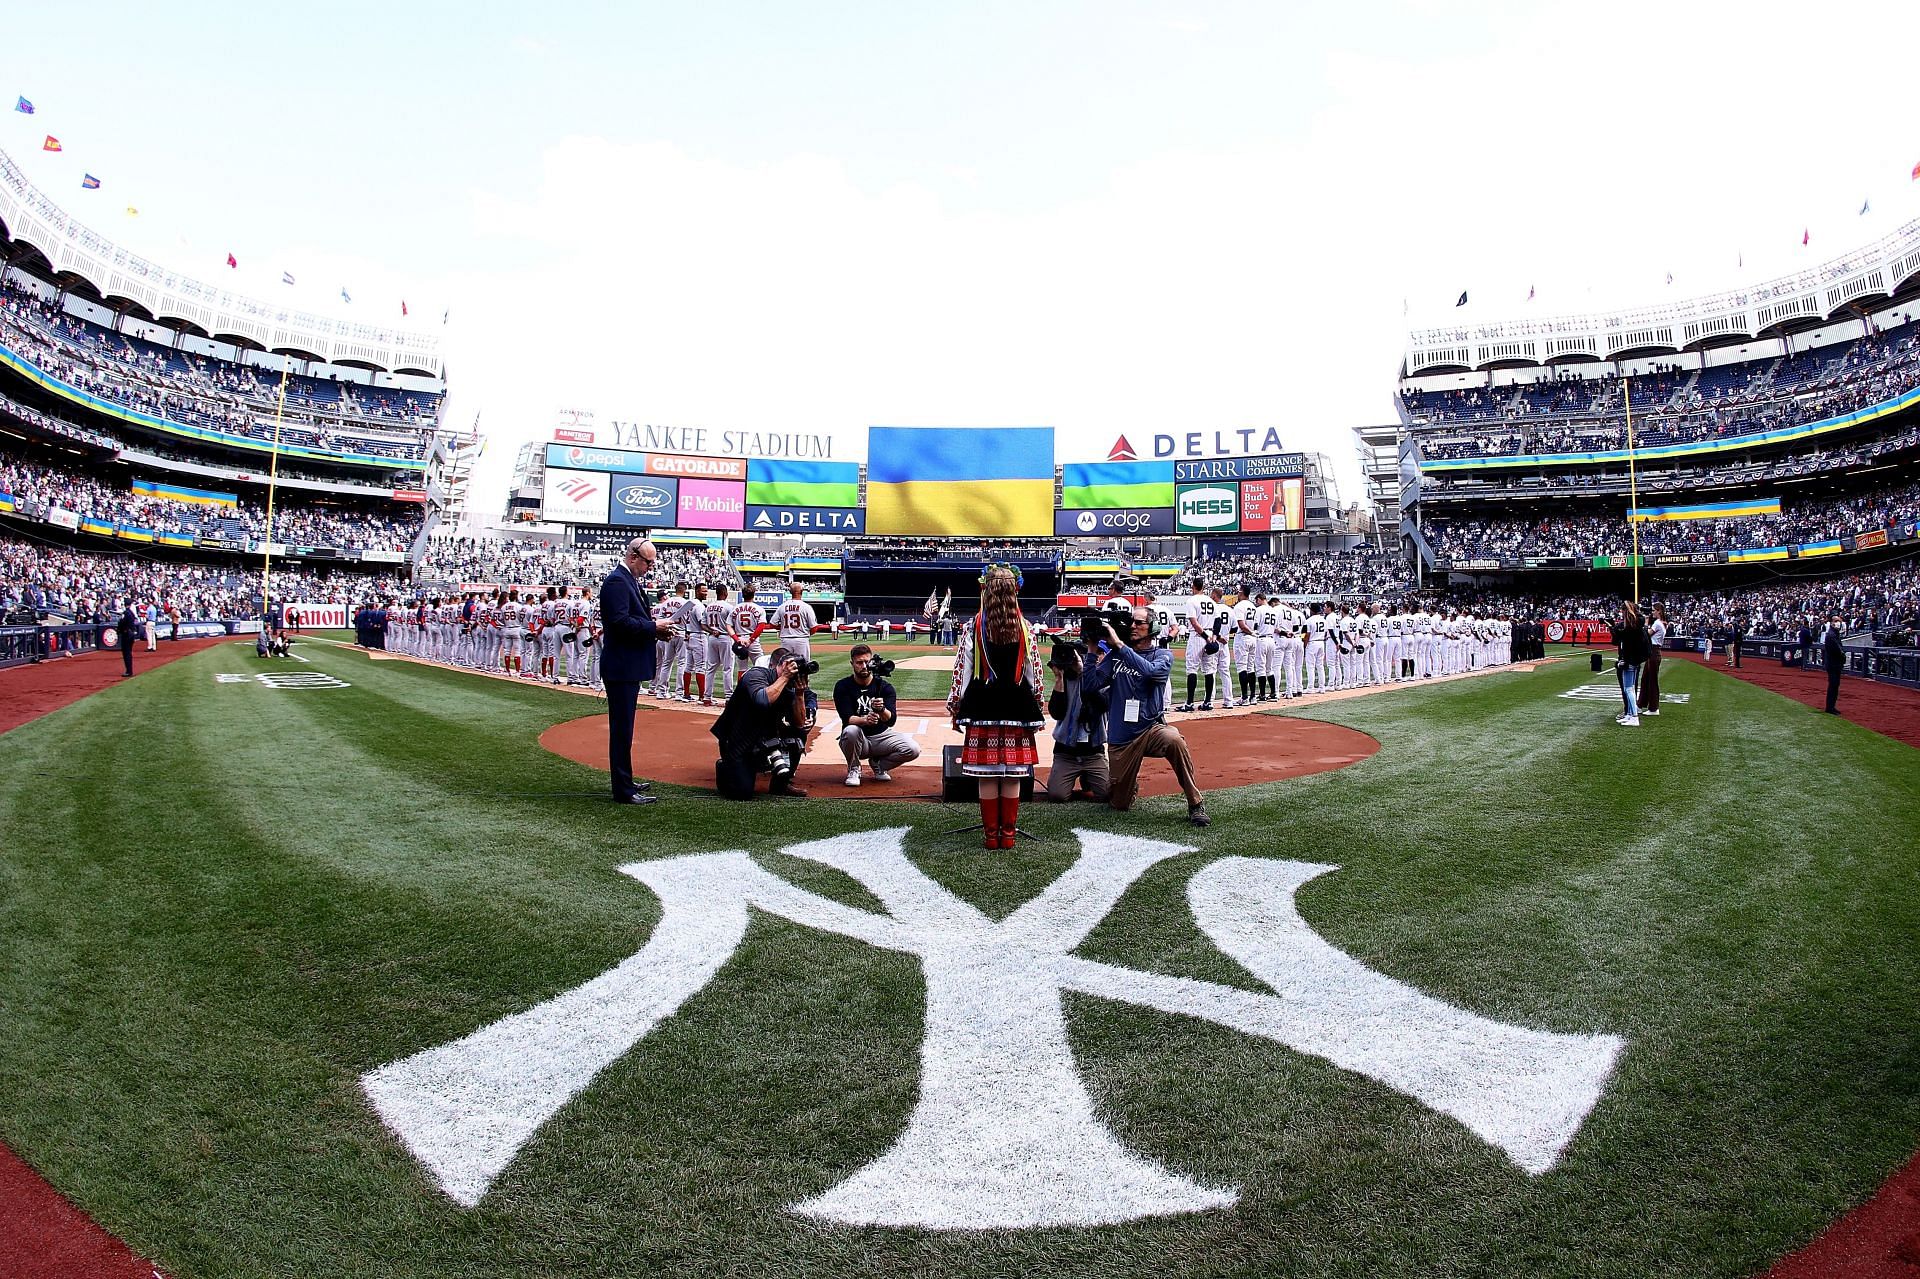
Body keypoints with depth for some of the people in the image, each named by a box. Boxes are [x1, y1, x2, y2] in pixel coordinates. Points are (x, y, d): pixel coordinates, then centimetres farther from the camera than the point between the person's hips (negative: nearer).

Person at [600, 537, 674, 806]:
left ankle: (625, 782, 28)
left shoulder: (631, 581, 16)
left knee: (623, 727, 18)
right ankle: (623, 790, -1)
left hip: (628, 667, 11)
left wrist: (657, 630, 6)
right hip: (621, 667, -11)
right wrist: (654, 627, -16)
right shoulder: (616, 581, -15)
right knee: (621, 728, -5)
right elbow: (620, 622, -24)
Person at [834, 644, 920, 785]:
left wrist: (882, 710, -40)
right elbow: (847, 718, -18)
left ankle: (879, 764, 10)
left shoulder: (884, 687, -4)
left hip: (882, 736, 2)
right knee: (850, 730, -36)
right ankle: (853, 770, -6)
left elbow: (891, 720, -17)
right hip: (858, 741, -2)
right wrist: (864, 720, -39)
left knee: (913, 750, -21)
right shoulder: (843, 687, -6)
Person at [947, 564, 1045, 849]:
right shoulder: (1025, 628, 0)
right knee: (1013, 776, 8)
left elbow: (961, 671, -4)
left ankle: (990, 834, 11)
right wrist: (1036, 709, 15)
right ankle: (1008, 834, 13)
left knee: (986, 775, 5)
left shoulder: (972, 626, -5)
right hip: (1016, 706, 2)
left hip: (983, 706, -1)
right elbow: (1034, 673, 4)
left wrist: (954, 707, 5)